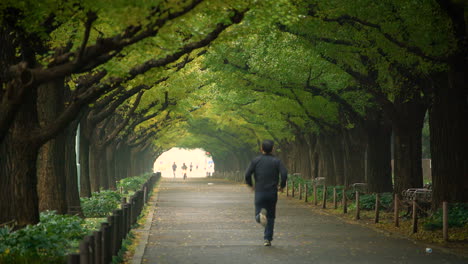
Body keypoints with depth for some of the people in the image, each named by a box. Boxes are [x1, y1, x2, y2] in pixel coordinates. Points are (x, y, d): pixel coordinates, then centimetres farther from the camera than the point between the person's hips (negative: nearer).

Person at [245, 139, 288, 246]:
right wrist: (282, 186, 3)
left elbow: (247, 174, -7)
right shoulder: (277, 161, 0)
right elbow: (284, 174, -13)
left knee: (258, 217, 5)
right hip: (272, 193, 0)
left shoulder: (255, 160, 1)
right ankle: (267, 239, 9)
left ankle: (261, 214, -30)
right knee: (271, 217, 14)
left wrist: (251, 185, 10)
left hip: (259, 192, 0)